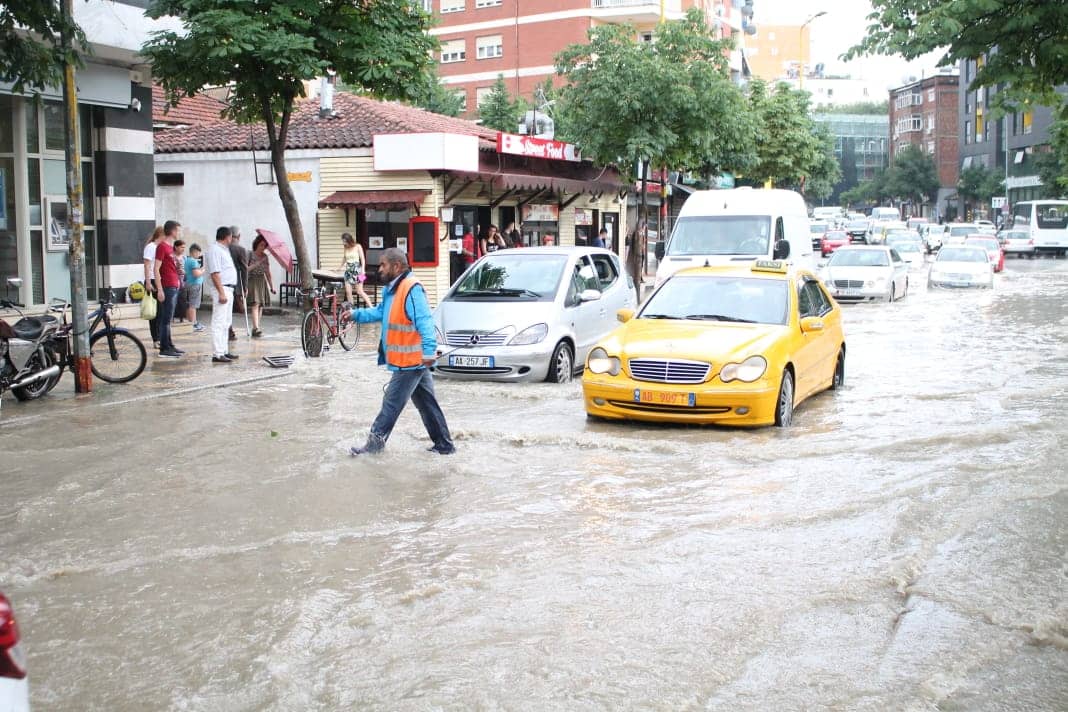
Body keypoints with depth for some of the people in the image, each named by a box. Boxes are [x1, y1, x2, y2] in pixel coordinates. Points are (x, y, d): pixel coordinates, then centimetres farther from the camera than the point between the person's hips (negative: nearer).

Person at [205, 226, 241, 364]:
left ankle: (224, 351, 22)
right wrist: (221, 293, -25)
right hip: (222, 289, -11)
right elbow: (215, 274, -20)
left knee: (226, 323, 15)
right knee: (219, 323, -10)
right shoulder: (214, 250, -13)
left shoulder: (223, 250, 17)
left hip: (229, 290, 11)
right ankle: (217, 354, -11)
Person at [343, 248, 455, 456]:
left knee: (392, 403, -1)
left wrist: (429, 350, -32)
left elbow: (425, 322, -27)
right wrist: (356, 314, 16)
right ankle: (444, 444, 20)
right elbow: (380, 312, 26)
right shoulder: (392, 289, 13)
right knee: (427, 403, 14)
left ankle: (375, 442, 9)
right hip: (413, 361, 10)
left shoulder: (411, 290, -20)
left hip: (410, 361, -10)